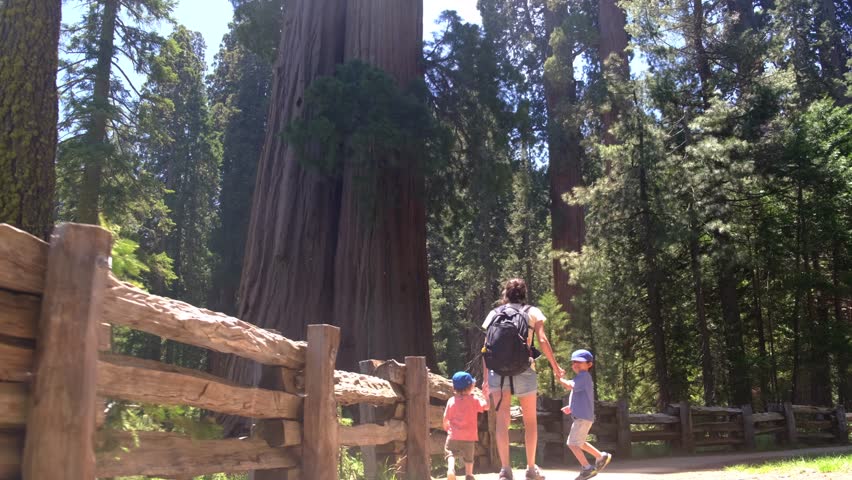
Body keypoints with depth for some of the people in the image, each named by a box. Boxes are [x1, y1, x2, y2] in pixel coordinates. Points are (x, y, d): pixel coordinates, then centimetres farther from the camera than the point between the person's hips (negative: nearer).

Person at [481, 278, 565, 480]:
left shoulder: (494, 313, 13)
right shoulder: (532, 312, 10)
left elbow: (486, 346, 8)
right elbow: (542, 340, -1)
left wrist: (486, 378, 11)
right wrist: (555, 367, 7)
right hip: (523, 370, -1)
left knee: (502, 419, 1)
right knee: (530, 420, 13)